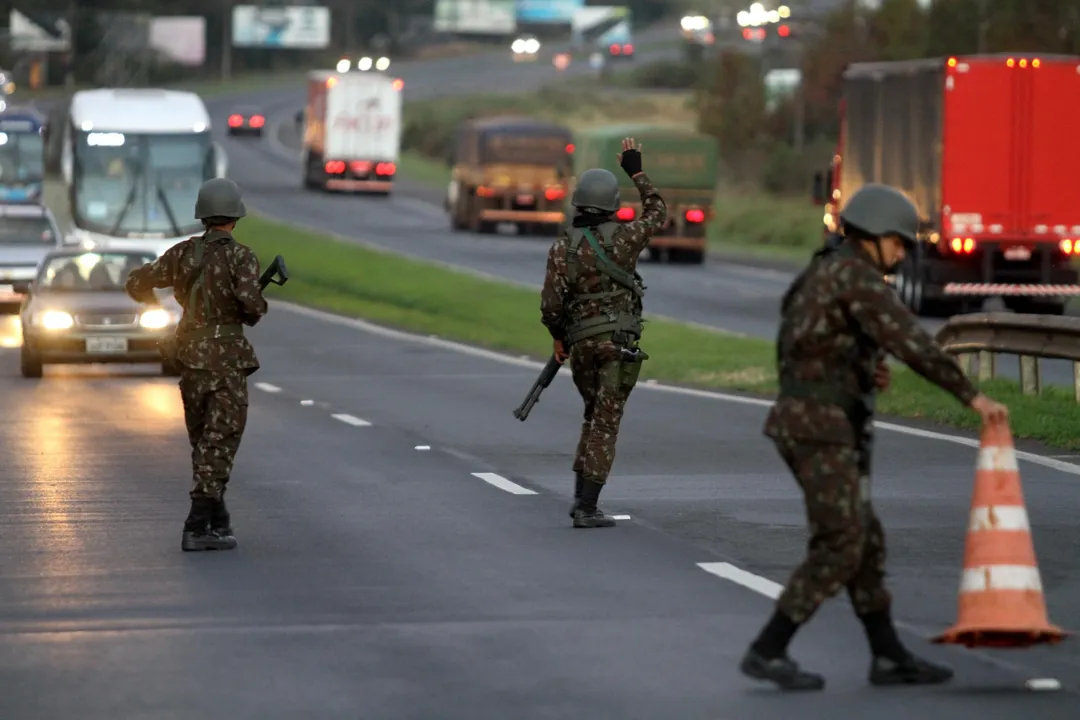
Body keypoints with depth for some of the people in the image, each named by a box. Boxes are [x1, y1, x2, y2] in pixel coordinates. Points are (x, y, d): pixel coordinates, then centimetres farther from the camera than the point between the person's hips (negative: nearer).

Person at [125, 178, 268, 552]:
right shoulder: (240, 256, -10)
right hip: (227, 357, -5)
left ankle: (218, 521, 26)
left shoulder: (183, 253, 4)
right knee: (220, 444, -4)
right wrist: (256, 311, -2)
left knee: (203, 441, 18)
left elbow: (136, 283, 7)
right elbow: (251, 300, -25)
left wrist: (156, 305, 28)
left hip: (191, 356, 5)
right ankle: (198, 528, -12)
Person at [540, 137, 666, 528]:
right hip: (618, 342, -3)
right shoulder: (622, 238, -3)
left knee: (596, 415, 22)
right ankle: (587, 508, -8)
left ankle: (582, 497, 15)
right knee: (605, 424, -3)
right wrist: (635, 170, 22)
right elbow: (657, 212, 16)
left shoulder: (561, 248, -3)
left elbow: (551, 305, -8)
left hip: (581, 343, 3)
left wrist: (558, 338, 11)